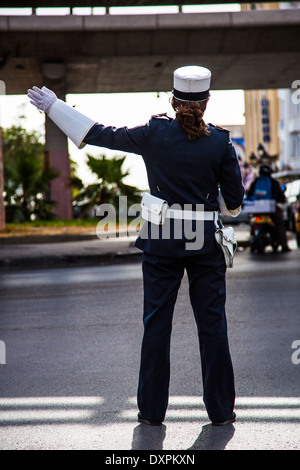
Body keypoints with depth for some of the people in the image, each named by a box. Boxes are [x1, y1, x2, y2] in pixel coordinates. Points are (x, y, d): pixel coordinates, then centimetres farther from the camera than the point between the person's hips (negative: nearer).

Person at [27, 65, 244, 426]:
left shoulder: (154, 134, -7)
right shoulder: (220, 142, -6)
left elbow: (101, 135, 2)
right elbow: (235, 200, -2)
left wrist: (53, 106, 12)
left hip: (161, 240, 0)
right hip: (204, 241, 0)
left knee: (156, 324, 8)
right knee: (212, 324, 7)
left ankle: (152, 409, 15)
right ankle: (221, 410, 13)